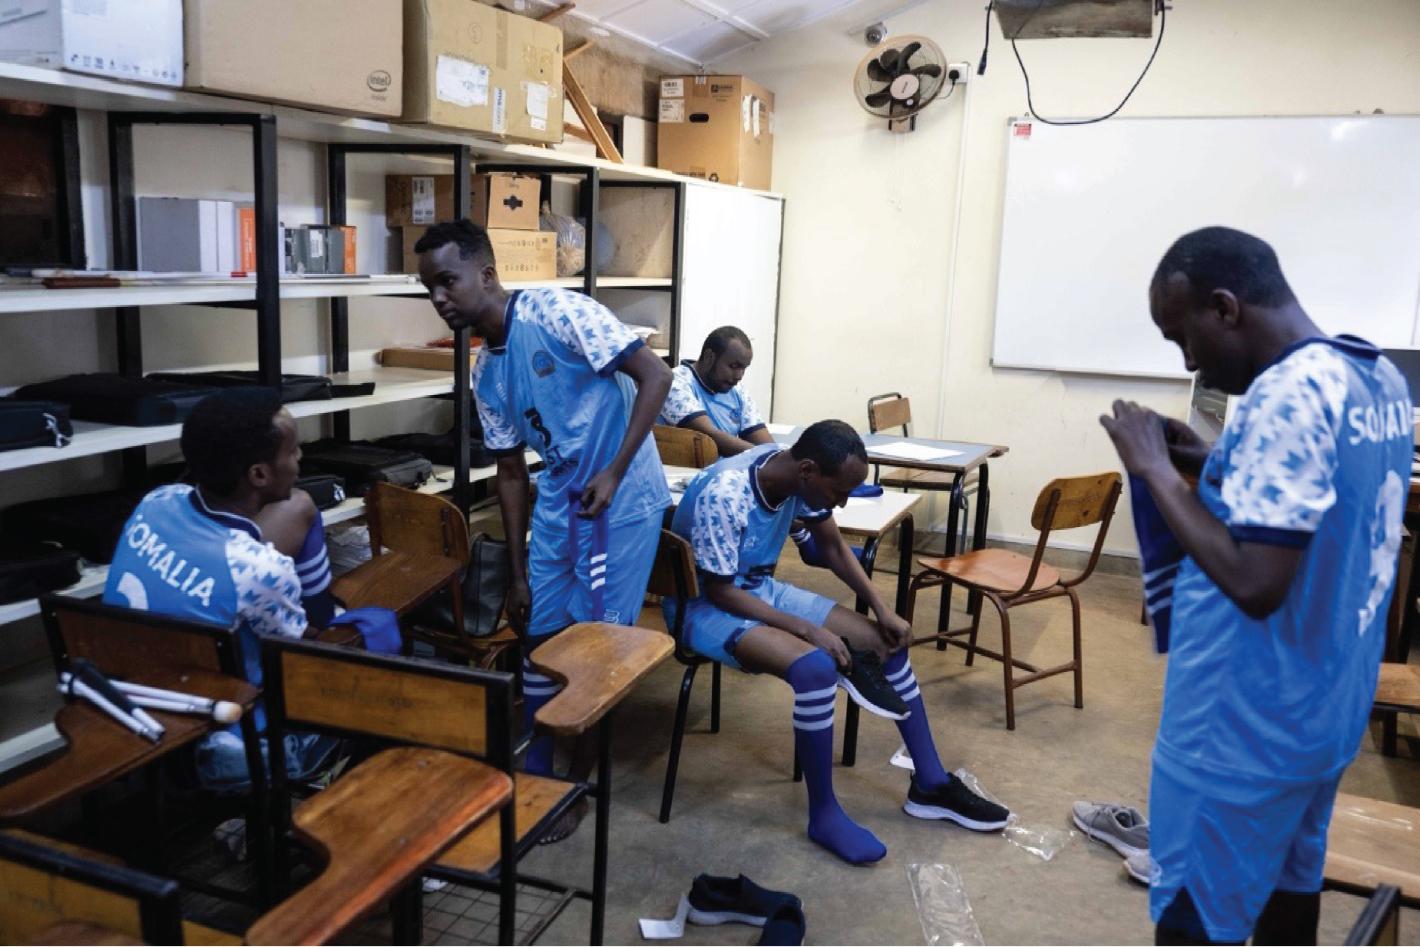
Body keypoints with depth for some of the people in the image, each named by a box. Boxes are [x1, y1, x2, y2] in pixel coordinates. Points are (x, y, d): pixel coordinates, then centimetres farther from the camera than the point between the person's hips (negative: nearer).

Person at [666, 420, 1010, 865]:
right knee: (816, 667, -32)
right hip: (705, 605, -8)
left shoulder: (802, 478, -10)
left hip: (760, 588, 8)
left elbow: (834, 547, 6)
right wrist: (808, 629, -26)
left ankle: (930, 784, 12)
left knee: (887, 642, 0)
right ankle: (824, 815, -13)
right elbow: (719, 591, -25)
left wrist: (883, 609, -5)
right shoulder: (723, 495, -32)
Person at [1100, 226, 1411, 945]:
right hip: (1325, 702, 9)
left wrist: (1157, 471, -20)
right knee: (1290, 879, 23)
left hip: (1244, 724, -9)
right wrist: (1213, 463, 7)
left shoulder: (1287, 394, -25)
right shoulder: (1378, 375, 5)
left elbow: (1255, 581, -30)